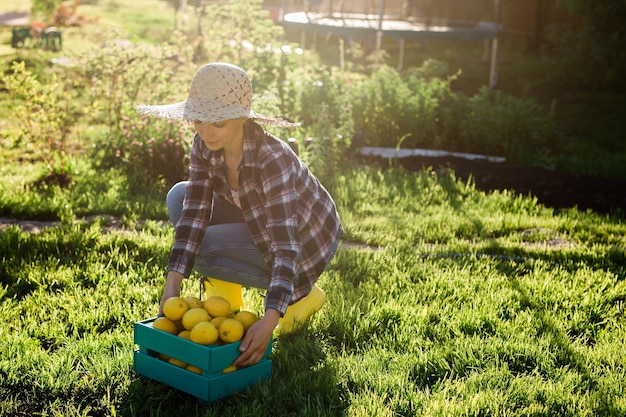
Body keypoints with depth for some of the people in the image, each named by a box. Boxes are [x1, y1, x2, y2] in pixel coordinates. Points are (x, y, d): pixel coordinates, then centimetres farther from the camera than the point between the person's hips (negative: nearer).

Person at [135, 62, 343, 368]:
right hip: (257, 219, 7)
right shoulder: (204, 146, -15)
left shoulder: (273, 160, -35)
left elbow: (285, 248, -39)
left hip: (304, 241, -7)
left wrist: (270, 320, -48)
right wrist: (172, 285, -29)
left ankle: (303, 294, -4)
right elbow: (194, 212, -19)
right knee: (180, 197, -7)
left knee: (200, 250, -22)